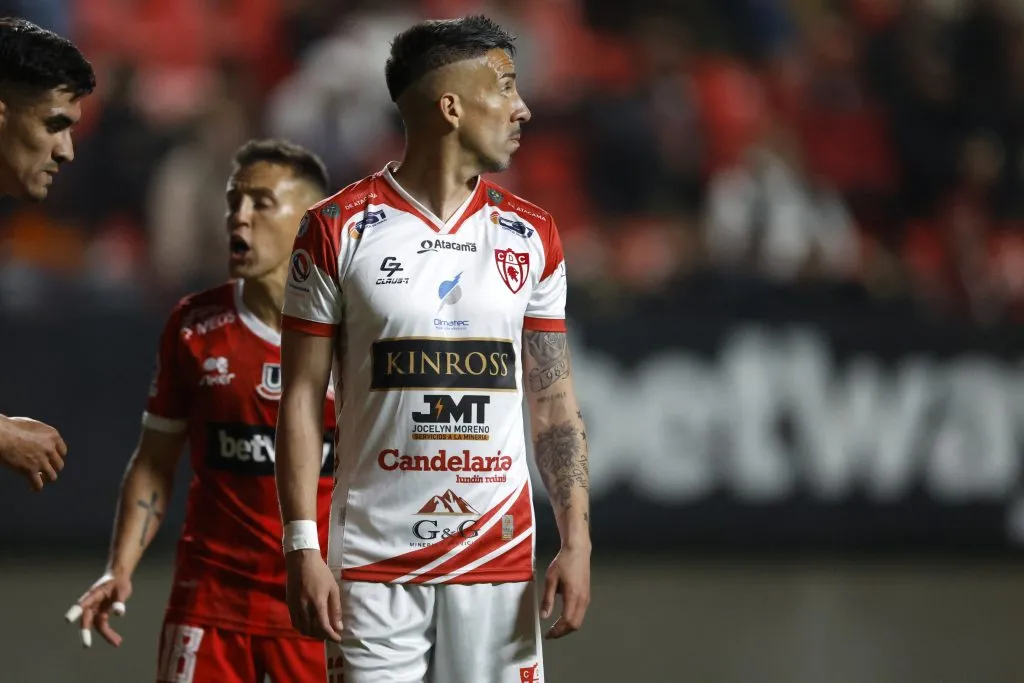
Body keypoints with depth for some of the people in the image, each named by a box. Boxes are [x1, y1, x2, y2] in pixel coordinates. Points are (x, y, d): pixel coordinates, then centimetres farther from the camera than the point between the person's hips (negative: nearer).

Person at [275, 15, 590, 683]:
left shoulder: (530, 236, 9)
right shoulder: (337, 231, -1)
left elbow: (555, 403, 11)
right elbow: (302, 399, -1)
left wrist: (577, 541, 1)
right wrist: (302, 550, -8)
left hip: (499, 560, 3)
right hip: (373, 566, -3)